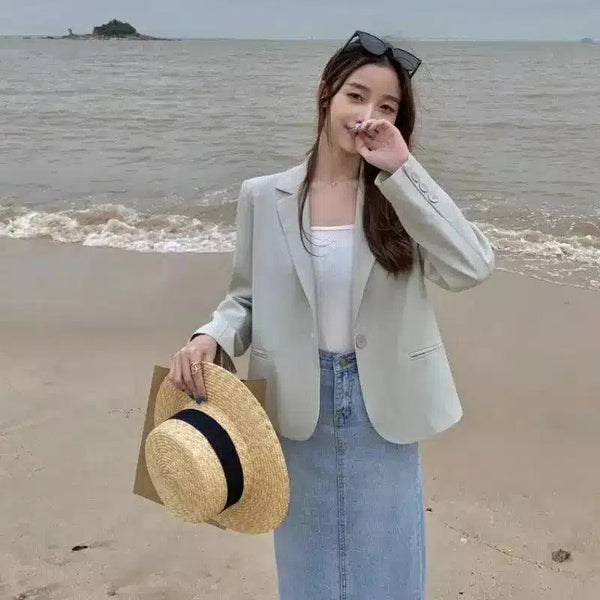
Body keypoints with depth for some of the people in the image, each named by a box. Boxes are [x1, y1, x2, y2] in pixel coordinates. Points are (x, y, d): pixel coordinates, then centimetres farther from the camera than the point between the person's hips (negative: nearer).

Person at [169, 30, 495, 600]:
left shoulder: (405, 196, -5)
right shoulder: (263, 196, -4)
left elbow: (473, 267, -20)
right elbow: (246, 298, 3)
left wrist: (401, 170, -23)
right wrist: (210, 337, -18)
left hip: (382, 413, 0)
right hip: (298, 412, 0)